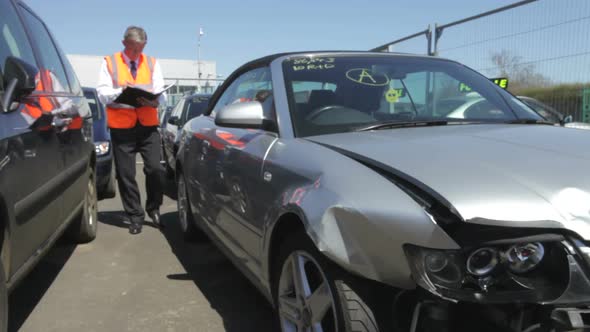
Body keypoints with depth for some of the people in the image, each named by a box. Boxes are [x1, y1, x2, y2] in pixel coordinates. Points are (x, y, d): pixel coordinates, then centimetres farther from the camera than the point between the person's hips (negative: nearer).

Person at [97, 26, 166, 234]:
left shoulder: (152, 63, 15)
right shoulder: (109, 63, 9)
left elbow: (161, 93, 5)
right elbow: (102, 93, -1)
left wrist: (154, 100, -18)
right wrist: (121, 92, -20)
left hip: (148, 125, 1)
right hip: (121, 126, -1)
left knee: (155, 169, -8)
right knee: (125, 174, 1)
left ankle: (154, 208, 14)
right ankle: (135, 216, 13)